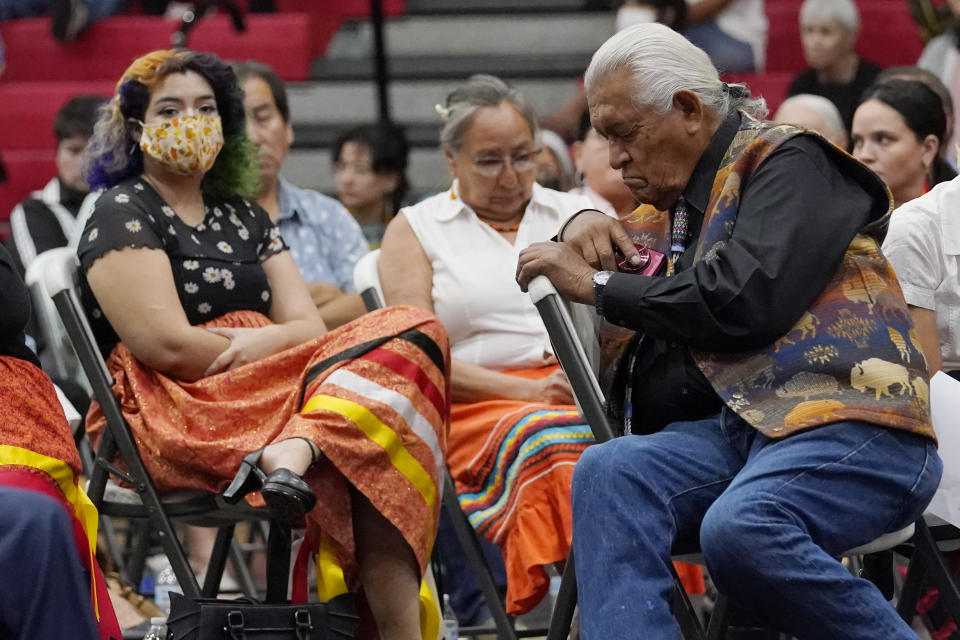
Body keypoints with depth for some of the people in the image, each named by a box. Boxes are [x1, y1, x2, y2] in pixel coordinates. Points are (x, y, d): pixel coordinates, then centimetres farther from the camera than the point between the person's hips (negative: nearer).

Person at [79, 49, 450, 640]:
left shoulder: (243, 216, 24)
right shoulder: (123, 214, 2)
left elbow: (309, 327, 13)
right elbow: (167, 346, -11)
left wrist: (259, 342, -10)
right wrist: (280, 354, -3)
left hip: (265, 391, 7)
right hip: (172, 416, -7)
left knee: (411, 332, -20)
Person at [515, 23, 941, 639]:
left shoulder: (788, 161, 2)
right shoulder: (679, 209, 27)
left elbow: (746, 299, -13)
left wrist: (601, 286, -2)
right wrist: (584, 229, 18)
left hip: (846, 421, -7)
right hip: (737, 424, 7)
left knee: (741, 529, -36)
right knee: (609, 470, -23)